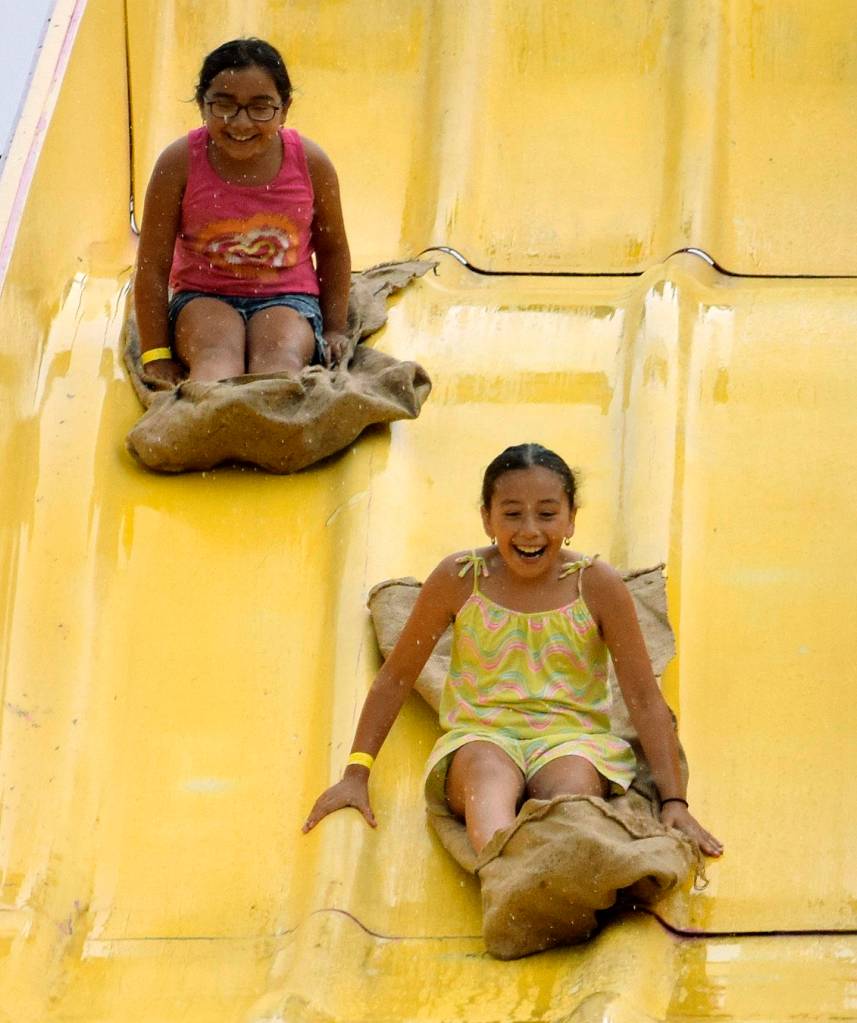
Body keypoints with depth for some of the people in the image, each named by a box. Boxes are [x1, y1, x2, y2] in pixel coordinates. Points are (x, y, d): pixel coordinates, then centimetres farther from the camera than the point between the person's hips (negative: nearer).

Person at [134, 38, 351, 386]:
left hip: (287, 299, 1)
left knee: (280, 357, -33)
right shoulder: (180, 162, -10)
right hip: (202, 298, -1)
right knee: (218, 354, -35)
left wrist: (334, 331, 10)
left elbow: (333, 252, 11)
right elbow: (152, 266, -5)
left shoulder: (310, 163, -6)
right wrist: (156, 356, -6)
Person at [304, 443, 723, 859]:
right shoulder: (459, 579, 1)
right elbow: (396, 677, 11)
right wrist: (355, 773, 7)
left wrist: (673, 801, -4)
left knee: (571, 784, -37)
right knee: (489, 773, -38)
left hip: (571, 738, 1)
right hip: (480, 738, -1)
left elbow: (645, 699, 3)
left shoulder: (597, 586, 0)